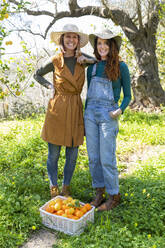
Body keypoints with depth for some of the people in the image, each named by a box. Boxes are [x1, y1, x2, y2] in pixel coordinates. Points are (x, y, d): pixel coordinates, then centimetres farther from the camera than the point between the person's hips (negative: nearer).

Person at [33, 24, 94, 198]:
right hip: (57, 109, -2)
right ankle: (53, 189, 25)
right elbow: (37, 75, 15)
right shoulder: (55, 61, -1)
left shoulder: (82, 59, 6)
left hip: (75, 109, 3)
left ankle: (66, 189, 27)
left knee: (72, 155, 8)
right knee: (53, 154, 5)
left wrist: (90, 60, 2)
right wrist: (50, 86, 1)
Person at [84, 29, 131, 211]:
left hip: (108, 115, -4)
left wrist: (120, 110, -15)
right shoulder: (92, 67, 11)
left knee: (107, 158, -3)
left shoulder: (121, 67, -1)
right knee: (93, 158, 8)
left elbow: (127, 95, 3)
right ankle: (99, 192, 24)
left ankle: (114, 196, 16)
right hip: (90, 113, 5)